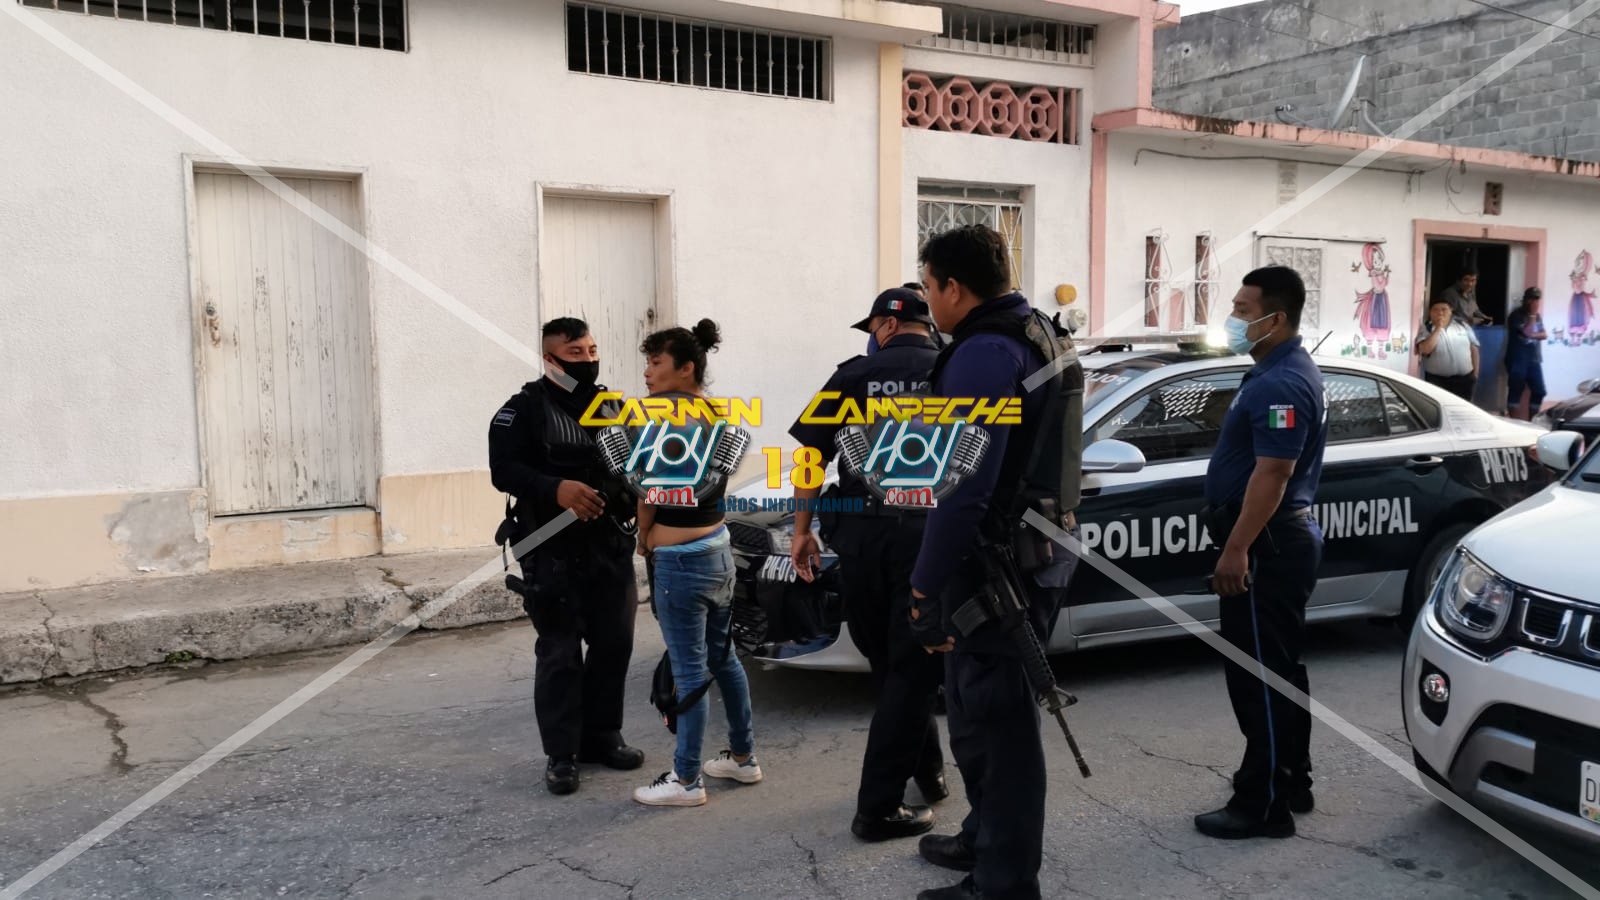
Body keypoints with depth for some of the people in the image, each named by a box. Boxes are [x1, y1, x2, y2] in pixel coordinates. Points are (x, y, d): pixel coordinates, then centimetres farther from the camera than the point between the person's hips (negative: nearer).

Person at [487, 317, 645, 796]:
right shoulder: (524, 409, -4)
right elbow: (503, 470, -13)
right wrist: (556, 489, -28)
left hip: (611, 545, 6)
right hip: (554, 550, -5)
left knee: (614, 644, 10)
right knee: (560, 654, -1)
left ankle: (602, 737, 25)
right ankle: (562, 755, 8)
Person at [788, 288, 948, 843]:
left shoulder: (855, 375, 5)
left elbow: (812, 454, 2)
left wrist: (801, 530, 8)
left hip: (860, 534, 2)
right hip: (927, 535, -1)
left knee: (888, 665, 19)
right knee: (912, 672, 4)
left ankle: (927, 773, 32)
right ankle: (879, 808, 4)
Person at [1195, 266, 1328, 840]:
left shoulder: (1280, 383, -19)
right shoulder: (1282, 371, 15)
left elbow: (1271, 474, -25)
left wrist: (1236, 549, -25)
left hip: (1265, 546, -11)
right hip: (1281, 540, 11)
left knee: (1257, 675, -5)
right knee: (1280, 669, 17)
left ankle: (1264, 804, 3)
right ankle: (1291, 784, 28)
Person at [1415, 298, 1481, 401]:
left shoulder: (1462, 325, 6)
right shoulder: (1426, 329, -5)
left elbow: (1474, 349, 11)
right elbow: (1425, 349, -22)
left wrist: (1475, 373, 9)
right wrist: (1438, 328, -18)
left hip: (1465, 379, 3)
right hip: (1437, 380, -3)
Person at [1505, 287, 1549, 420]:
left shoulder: (1538, 316, 14)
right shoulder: (1516, 316, -7)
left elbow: (1544, 335, 8)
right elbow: (1527, 331, -18)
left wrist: (1533, 335, -9)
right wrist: (1532, 315, -16)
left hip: (1534, 359, 6)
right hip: (1517, 360, -6)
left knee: (1539, 391, 3)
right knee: (1516, 391, -5)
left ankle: (1532, 421, 14)